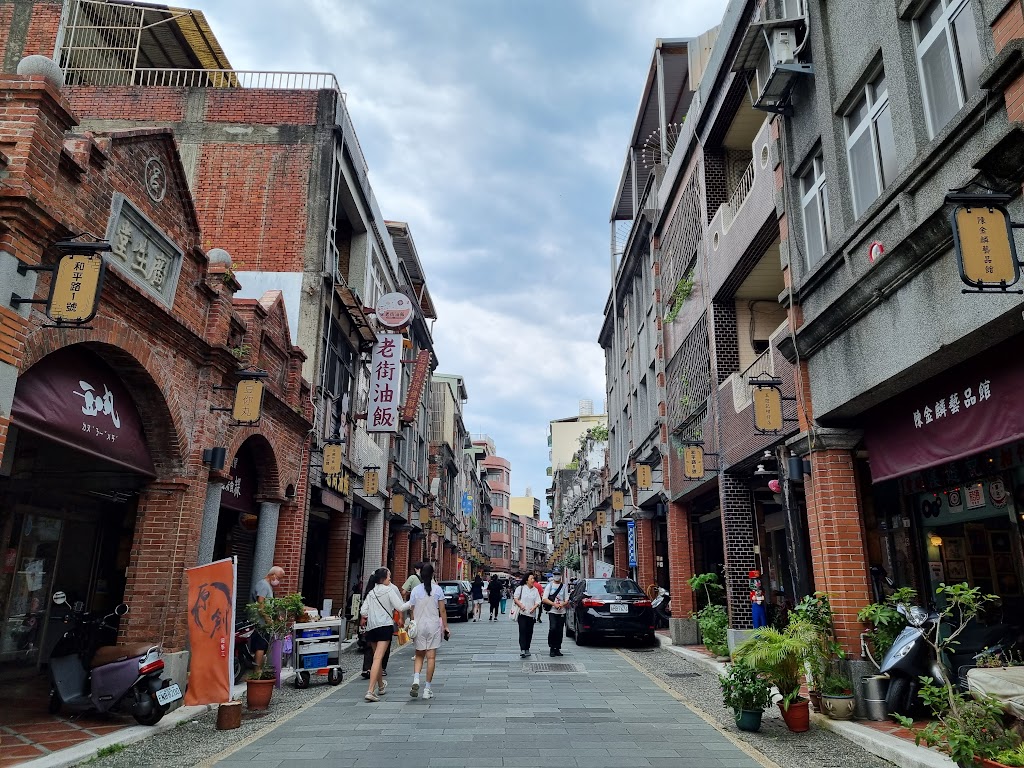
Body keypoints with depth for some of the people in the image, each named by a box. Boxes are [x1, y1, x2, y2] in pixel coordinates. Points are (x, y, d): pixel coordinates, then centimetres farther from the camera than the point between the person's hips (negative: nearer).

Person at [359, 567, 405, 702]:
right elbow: (400, 607, -7)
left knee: (377, 657, 20)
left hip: (371, 627, 6)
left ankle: (381, 686, 35)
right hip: (385, 626, -6)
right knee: (378, 658, -12)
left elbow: (363, 611, 9)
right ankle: (370, 691, -21)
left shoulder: (371, 593, 13)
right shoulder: (389, 590, -3)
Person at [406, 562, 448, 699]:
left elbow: (412, 611, 2)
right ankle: (427, 689, 7)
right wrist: (445, 626, 5)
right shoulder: (437, 589, -5)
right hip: (434, 625, -1)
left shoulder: (415, 590, -1)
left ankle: (416, 680, -8)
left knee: (419, 655, 15)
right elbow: (442, 611, -3)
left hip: (419, 625, 2)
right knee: (431, 657, 5)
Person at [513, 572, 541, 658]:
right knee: (522, 631, -11)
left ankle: (527, 649, 16)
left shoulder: (535, 590, 10)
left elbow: (538, 601, 7)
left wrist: (534, 607, -12)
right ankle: (522, 650, -15)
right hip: (522, 613, -4)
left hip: (531, 614, 4)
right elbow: (515, 598, -1)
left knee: (529, 632, 6)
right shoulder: (521, 588, 0)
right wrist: (520, 605, -15)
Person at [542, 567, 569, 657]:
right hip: (552, 612, -3)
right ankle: (552, 648, -3)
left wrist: (562, 604, -12)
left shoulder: (564, 586, 13)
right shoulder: (549, 586, 4)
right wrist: (554, 604, -16)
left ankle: (558, 648, 13)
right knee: (553, 629, -18)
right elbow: (544, 599, -4)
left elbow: (567, 600, 11)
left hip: (562, 612, 3)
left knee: (560, 631, 4)